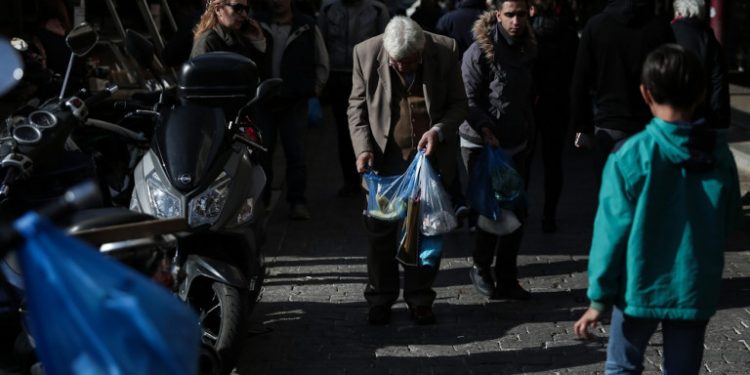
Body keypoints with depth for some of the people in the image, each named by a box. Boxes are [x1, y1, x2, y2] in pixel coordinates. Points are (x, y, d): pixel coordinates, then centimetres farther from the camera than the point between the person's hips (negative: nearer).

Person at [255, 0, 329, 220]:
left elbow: (322, 64, 11)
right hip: (263, 102, 1)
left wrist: (313, 89, 3)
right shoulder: (257, 26, 4)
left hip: (295, 103, -1)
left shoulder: (307, 28, 3)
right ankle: (260, 199, 13)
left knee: (296, 154, -1)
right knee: (262, 153, 3)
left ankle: (297, 201, 5)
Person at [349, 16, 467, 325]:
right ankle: (380, 298, 21)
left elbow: (458, 104, -1)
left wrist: (439, 130, -18)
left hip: (430, 157, 0)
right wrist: (363, 148, -13)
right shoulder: (366, 53, -10)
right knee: (381, 231, 7)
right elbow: (357, 107, 0)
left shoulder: (445, 51, -10)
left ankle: (420, 299, 22)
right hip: (384, 159, 0)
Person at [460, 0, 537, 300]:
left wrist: (528, 136, 15)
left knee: (517, 213, 4)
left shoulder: (527, 49, 8)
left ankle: (506, 278, 14)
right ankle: (481, 270, 21)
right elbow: (467, 100, -13)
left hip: (515, 146, 6)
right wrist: (484, 129, -24)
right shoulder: (480, 51, -13)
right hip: (481, 146, -6)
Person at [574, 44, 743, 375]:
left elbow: (612, 231, -12)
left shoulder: (631, 156, -15)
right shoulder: (719, 154, -6)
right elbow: (731, 220, 6)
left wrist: (599, 297, -5)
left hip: (640, 287, -2)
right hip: (696, 289, 2)